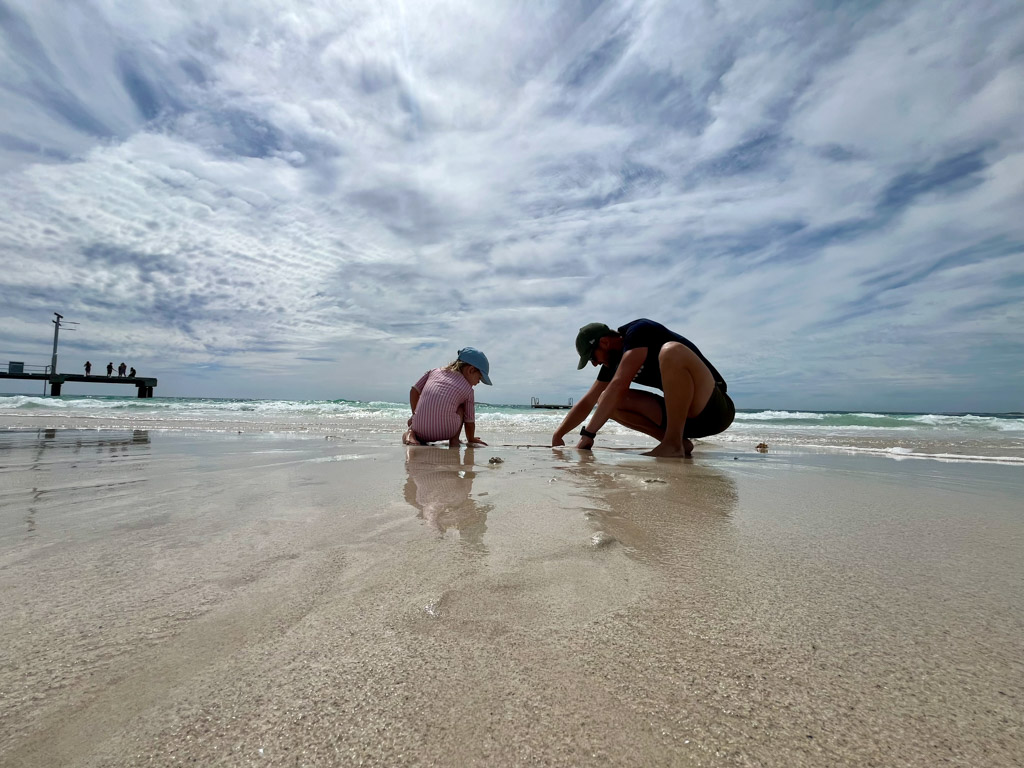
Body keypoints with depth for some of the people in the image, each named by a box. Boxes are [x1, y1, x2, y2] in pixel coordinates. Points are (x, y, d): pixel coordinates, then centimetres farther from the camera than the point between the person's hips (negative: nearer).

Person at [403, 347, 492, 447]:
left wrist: (414, 414, 31)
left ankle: (410, 433, 5)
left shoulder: (435, 371, 19)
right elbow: (469, 421, 15)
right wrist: (471, 440, 33)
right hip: (446, 432, -3)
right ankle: (454, 440, 13)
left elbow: (414, 391, 19)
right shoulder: (467, 388, 9)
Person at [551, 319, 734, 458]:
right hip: (685, 416, 8)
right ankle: (679, 443, -4)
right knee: (606, 401, -3)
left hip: (714, 409, -7)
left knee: (671, 351, -34)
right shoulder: (613, 363, 9)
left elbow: (618, 385, -27)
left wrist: (587, 434, -25)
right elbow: (586, 403, 11)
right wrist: (558, 435, 4)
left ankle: (674, 444, -25)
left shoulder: (639, 331, -15)